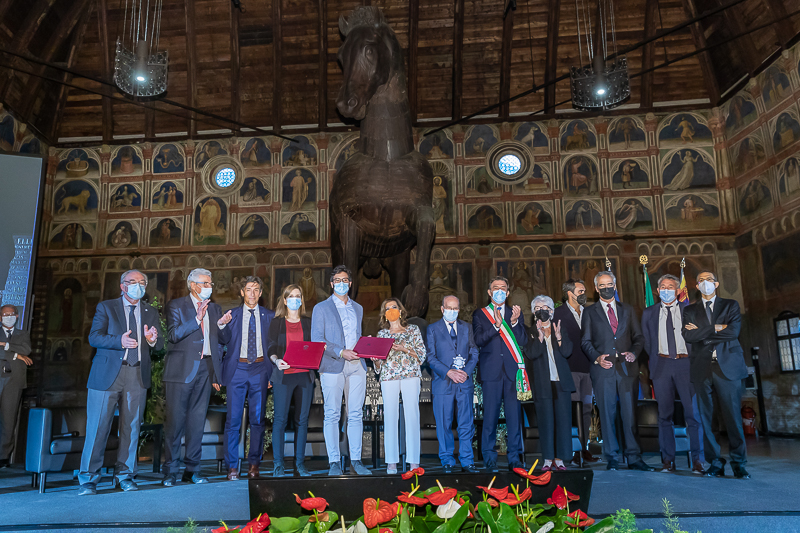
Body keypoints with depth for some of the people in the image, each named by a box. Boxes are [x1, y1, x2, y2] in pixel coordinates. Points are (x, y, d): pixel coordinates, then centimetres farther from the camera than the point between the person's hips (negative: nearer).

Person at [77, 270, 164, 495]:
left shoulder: (151, 313, 17)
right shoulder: (105, 307, 9)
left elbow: (160, 345, 11)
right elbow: (94, 337, -2)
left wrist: (152, 339, -13)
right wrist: (119, 341, -18)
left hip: (137, 375, 3)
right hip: (107, 374, -3)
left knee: (132, 427, 5)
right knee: (98, 426, -3)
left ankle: (126, 475, 18)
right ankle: (88, 479, 9)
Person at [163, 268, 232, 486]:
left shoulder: (214, 308, 16)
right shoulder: (176, 305, 2)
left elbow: (222, 340, 16)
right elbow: (173, 335, -12)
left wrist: (222, 324, -3)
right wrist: (197, 319, -17)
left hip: (205, 369, 5)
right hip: (182, 368, -4)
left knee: (198, 420, 7)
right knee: (175, 419, -2)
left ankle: (192, 470, 15)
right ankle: (170, 471, 8)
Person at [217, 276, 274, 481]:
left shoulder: (269, 316, 9)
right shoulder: (231, 315, 8)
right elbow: (222, 341, 6)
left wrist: (272, 372, 1)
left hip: (260, 370, 1)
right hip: (237, 369, -1)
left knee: (258, 418, 4)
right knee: (233, 419, -2)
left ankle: (254, 464, 16)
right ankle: (232, 466, 8)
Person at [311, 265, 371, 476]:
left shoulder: (358, 309, 19)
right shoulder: (321, 308, 4)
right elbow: (317, 340, -4)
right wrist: (341, 352, -14)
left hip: (356, 365, 4)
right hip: (332, 366, -4)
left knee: (356, 414, 4)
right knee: (332, 415, -2)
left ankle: (356, 460, 12)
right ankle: (334, 462, 5)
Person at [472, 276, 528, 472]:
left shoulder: (515, 314, 15)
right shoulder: (479, 314, 9)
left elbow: (522, 341, 5)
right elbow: (478, 340, -5)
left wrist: (514, 322, -11)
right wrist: (496, 325, -18)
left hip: (512, 371, 2)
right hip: (491, 371, -2)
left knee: (514, 415, 2)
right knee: (490, 415, -1)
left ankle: (515, 458, 11)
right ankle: (489, 459, 8)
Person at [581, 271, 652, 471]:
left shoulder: (627, 310, 16)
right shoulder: (590, 312, 11)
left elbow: (638, 337, 14)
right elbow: (585, 341, 7)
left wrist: (634, 353, -5)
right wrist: (596, 357, -9)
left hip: (627, 367, 1)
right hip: (603, 369, -1)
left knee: (630, 413, -1)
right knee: (607, 414, 1)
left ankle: (634, 458, 5)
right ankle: (612, 459, 10)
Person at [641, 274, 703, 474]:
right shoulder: (649, 313, 14)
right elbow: (646, 341, 15)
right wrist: (655, 360, 6)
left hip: (685, 363, -1)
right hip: (662, 365, 2)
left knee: (693, 412, -6)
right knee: (665, 414, 3)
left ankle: (697, 460, -1)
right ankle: (668, 460, 7)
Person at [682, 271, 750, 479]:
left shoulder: (731, 305, 12)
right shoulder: (690, 310, 14)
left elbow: (733, 331, -6)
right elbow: (688, 336, -3)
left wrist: (703, 331, -4)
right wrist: (716, 328, -6)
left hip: (728, 367, -1)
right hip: (702, 368, 1)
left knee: (733, 416, -3)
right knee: (707, 417, 1)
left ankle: (738, 463, 6)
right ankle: (715, 463, 8)